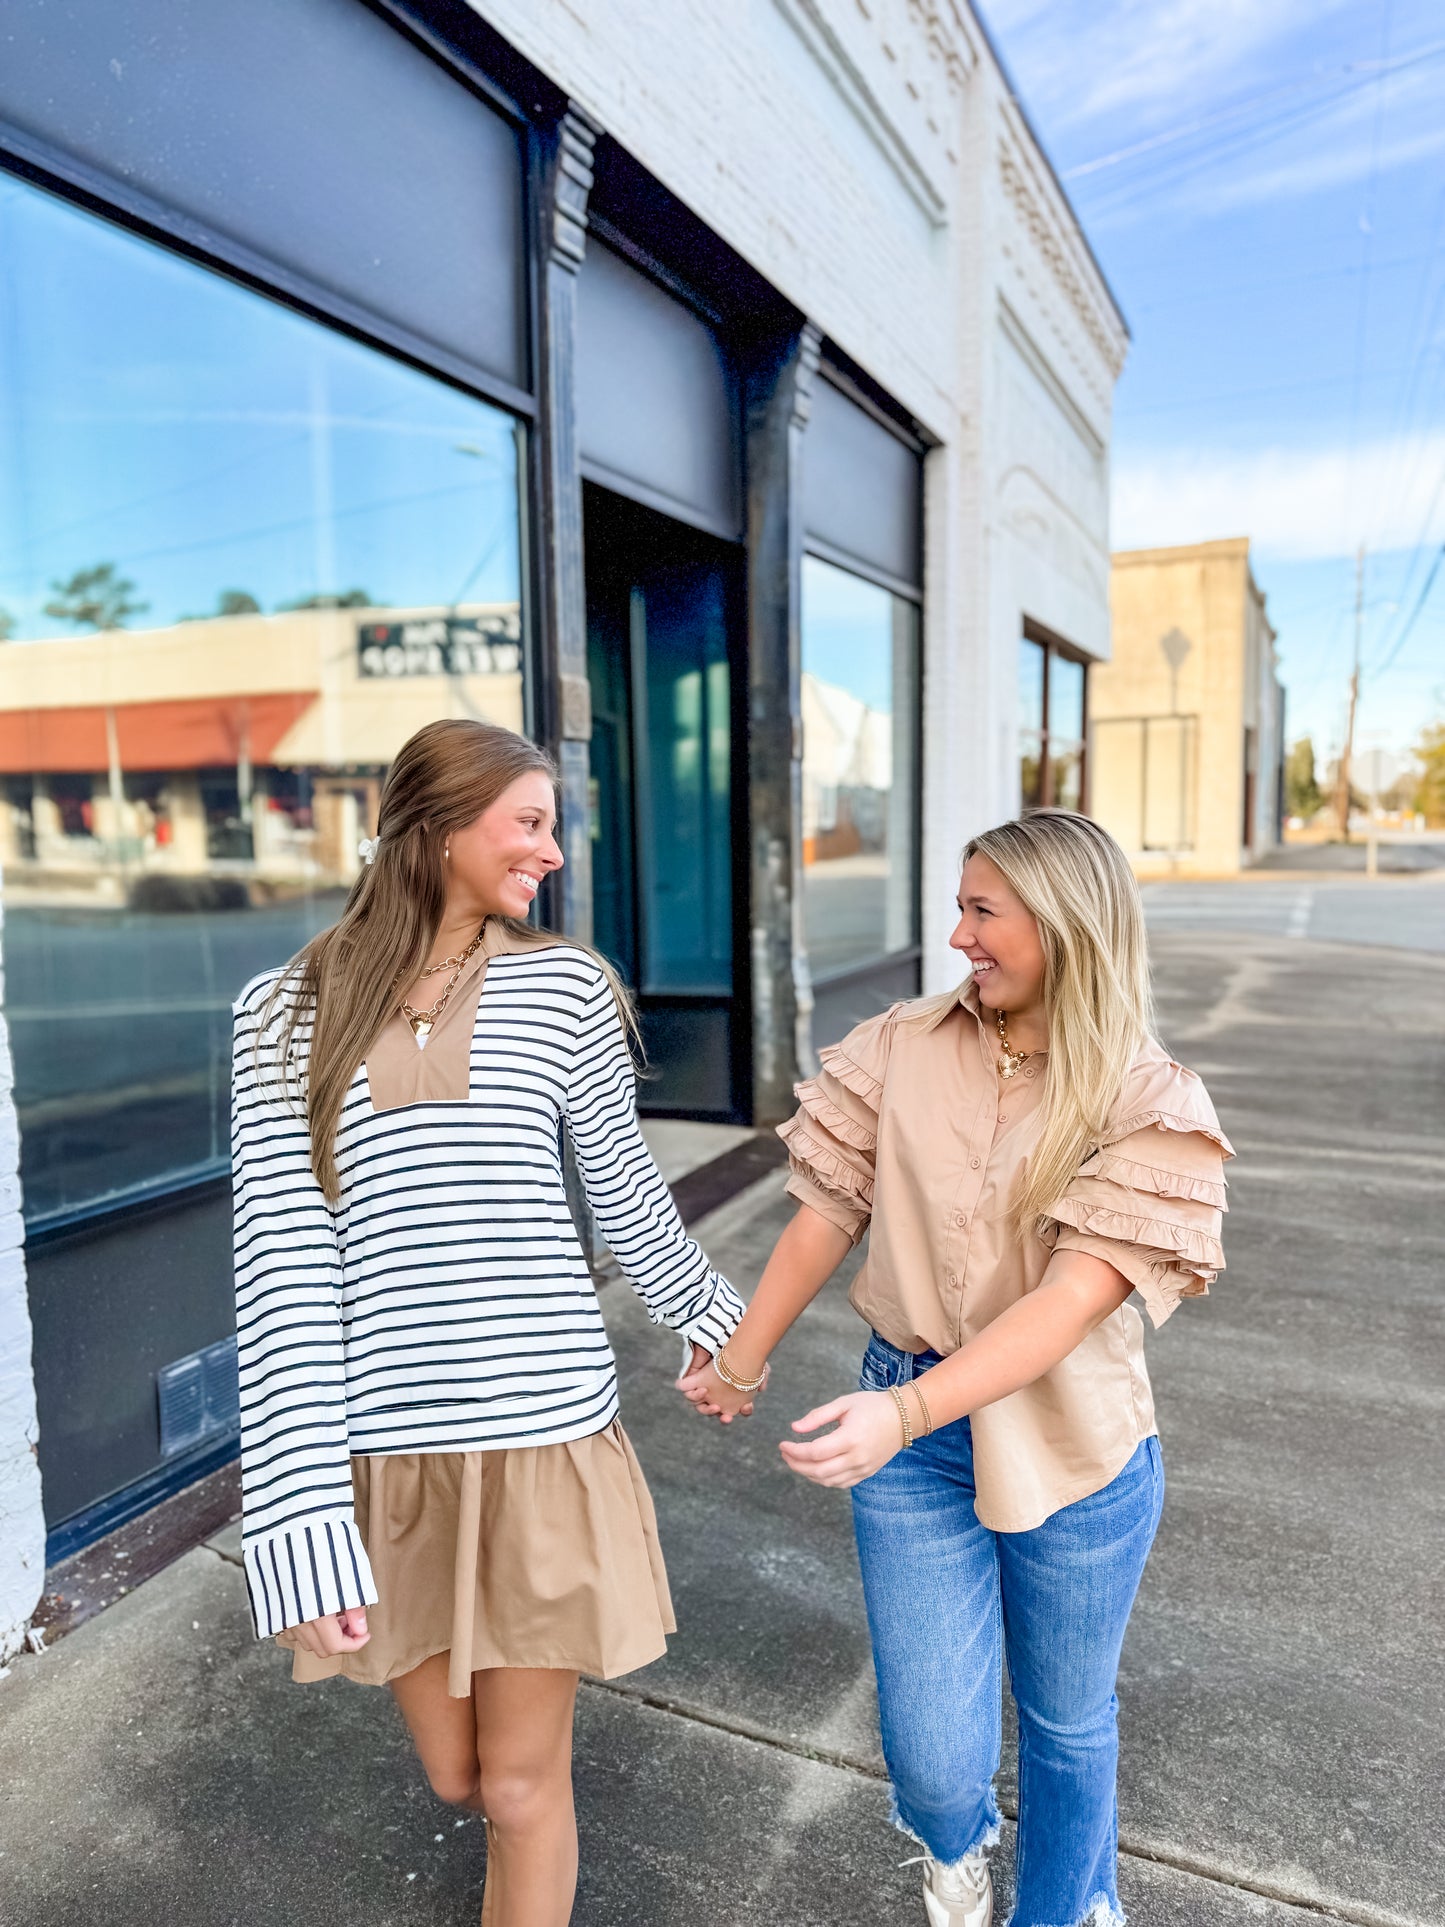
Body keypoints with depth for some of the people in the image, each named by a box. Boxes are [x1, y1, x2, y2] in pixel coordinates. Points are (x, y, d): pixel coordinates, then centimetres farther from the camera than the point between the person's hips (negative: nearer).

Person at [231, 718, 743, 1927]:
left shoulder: (565, 988, -3)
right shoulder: (288, 1014, -4)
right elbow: (283, 1265, -7)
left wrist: (711, 1318, 23)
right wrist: (301, 1517, -11)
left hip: (542, 1437, -1)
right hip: (382, 1455, 1)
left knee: (522, 1787, 12)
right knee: (453, 1774, 20)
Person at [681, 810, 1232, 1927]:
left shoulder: (1152, 1104, -12)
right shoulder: (904, 1051, -5)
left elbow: (1077, 1295, -22)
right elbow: (829, 1211, 2)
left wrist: (905, 1411, -33)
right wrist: (742, 1361, 10)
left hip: (1074, 1445, -1)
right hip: (912, 1432, 1)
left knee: (1067, 1725, 20)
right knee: (934, 1756, 6)